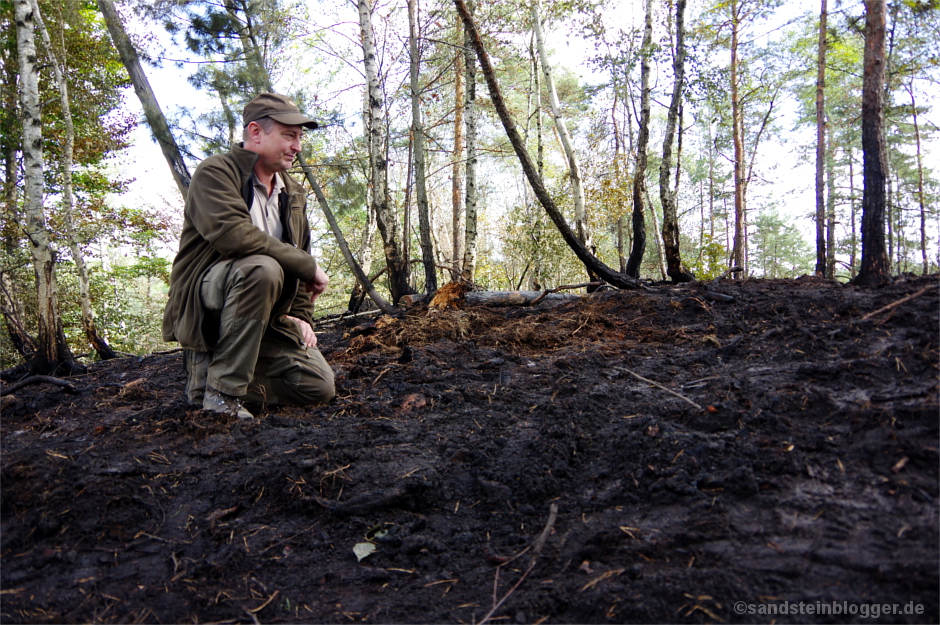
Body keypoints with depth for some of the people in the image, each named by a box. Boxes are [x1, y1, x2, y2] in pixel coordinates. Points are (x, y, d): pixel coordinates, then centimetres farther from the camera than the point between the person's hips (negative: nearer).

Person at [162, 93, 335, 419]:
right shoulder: (216, 172, -9)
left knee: (319, 387, -7)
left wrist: (300, 316, 7)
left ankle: (210, 371, 13)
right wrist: (309, 267, -23)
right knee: (262, 268, -38)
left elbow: (300, 253, 21)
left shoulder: (293, 194, 14)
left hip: (265, 317, 7)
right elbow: (232, 233, -28)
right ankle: (221, 392, -24)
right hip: (202, 304, -7)